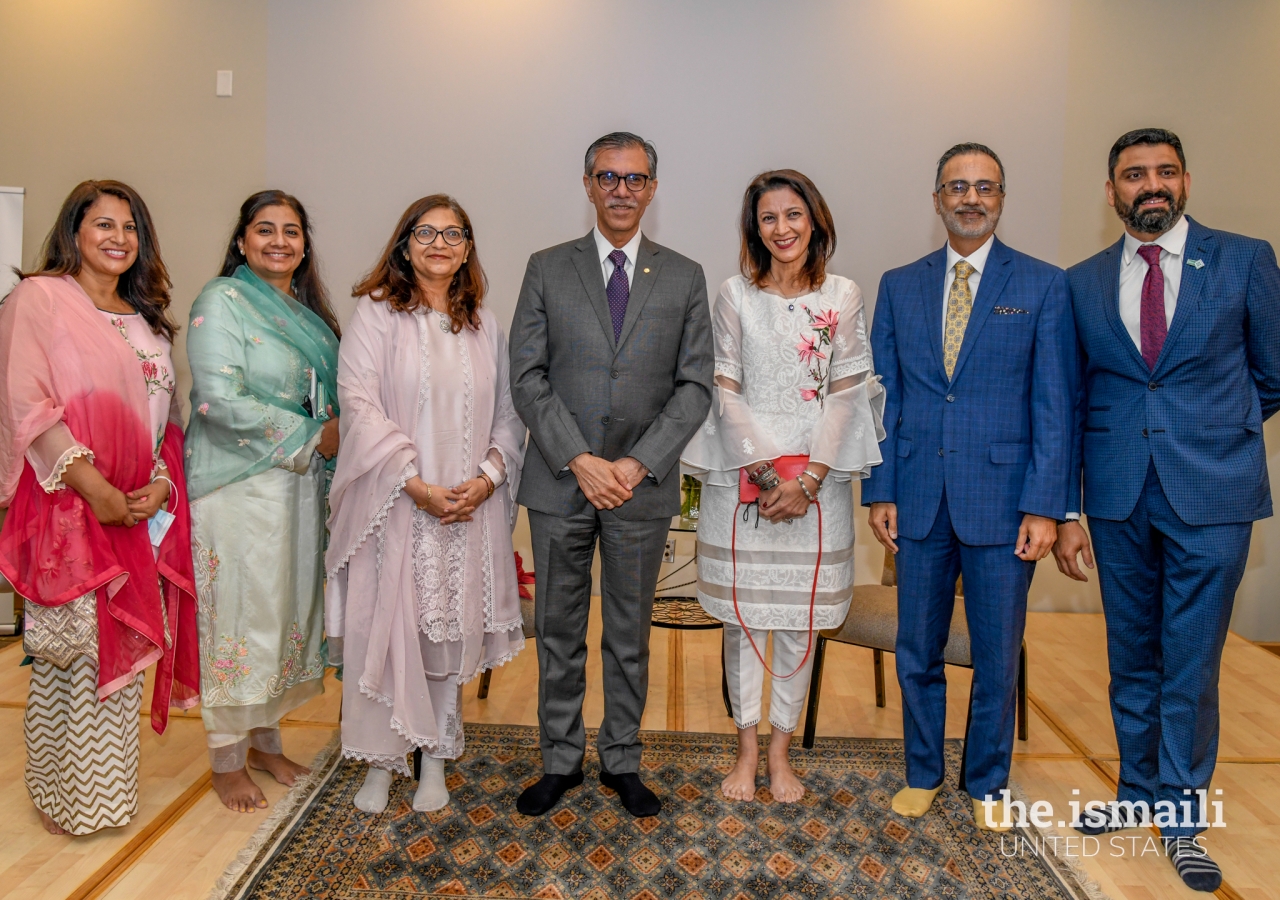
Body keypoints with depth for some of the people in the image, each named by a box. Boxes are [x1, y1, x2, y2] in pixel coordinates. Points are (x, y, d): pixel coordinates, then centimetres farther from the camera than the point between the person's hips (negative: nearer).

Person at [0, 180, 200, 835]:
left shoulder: (148, 319, 17)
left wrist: (162, 481, -3)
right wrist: (93, 485, -18)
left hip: (140, 510, 6)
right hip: (67, 508, -5)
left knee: (122, 648, 10)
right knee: (71, 651, 0)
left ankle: (108, 789, 24)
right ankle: (64, 795, 17)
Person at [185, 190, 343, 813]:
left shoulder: (308, 311, 14)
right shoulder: (222, 301, -7)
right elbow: (220, 400, -17)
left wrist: (335, 437, 1)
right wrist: (309, 436, -14)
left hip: (300, 484, 7)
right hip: (238, 486, -7)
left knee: (290, 610, 12)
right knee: (240, 615, 0)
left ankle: (264, 738, 28)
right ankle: (226, 759, 16)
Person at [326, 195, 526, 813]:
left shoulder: (485, 327, 11)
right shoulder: (376, 313, 0)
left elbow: (508, 413, 9)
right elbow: (359, 403, -9)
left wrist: (487, 478, -8)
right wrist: (417, 485, -16)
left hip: (469, 506, 3)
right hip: (393, 503, -3)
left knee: (452, 629, 8)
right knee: (385, 625, 2)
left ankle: (436, 759, 23)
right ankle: (380, 761, 19)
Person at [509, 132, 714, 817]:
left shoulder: (684, 278, 5)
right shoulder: (547, 270, 3)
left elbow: (694, 385, 0)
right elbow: (527, 377, -2)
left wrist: (638, 463, -12)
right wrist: (579, 461, -13)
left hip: (642, 486, 0)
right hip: (559, 484, 0)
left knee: (630, 634, 12)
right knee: (558, 632, 10)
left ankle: (621, 761, 29)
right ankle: (560, 760, 27)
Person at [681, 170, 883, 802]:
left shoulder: (843, 297, 3)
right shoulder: (735, 296, 2)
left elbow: (845, 393, -2)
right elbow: (726, 391, -2)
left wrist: (809, 479, -11)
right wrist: (763, 471, -12)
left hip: (817, 478, 1)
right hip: (742, 474, 0)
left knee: (802, 617, 7)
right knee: (742, 614, 6)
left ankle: (780, 749, 23)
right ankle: (746, 748, 22)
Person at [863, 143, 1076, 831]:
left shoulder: (1043, 286, 1)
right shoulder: (899, 286, 8)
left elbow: (1054, 405, -3)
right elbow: (884, 397, 7)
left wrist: (1045, 506, -9)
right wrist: (879, 491, 1)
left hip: (1003, 499, -2)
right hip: (920, 498, 2)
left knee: (997, 657, 10)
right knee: (917, 652, 12)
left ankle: (988, 783, 30)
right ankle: (922, 773, 31)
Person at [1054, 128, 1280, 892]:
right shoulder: (1083, 283, 5)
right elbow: (1069, 404, 5)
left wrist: (1215, 431, 11)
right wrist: (1066, 511, 1)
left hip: (1211, 495, -2)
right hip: (1118, 496, 2)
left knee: (1190, 663, 4)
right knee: (1132, 658, 14)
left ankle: (1181, 819, 20)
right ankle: (1137, 793, 31)